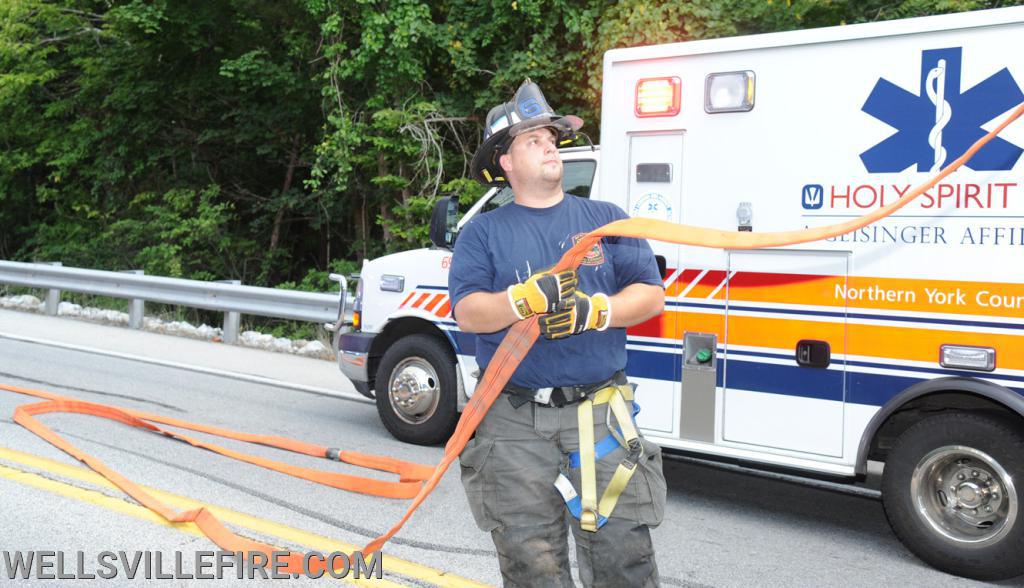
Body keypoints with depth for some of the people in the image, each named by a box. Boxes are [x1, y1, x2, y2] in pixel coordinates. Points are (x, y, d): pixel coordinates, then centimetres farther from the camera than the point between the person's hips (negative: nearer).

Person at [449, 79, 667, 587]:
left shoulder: (606, 219, 11)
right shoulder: (482, 232, 8)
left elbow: (651, 295, 4)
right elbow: (468, 314, -5)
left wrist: (594, 311, -15)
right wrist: (527, 298, -23)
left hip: (599, 416, 1)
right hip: (514, 423, 0)